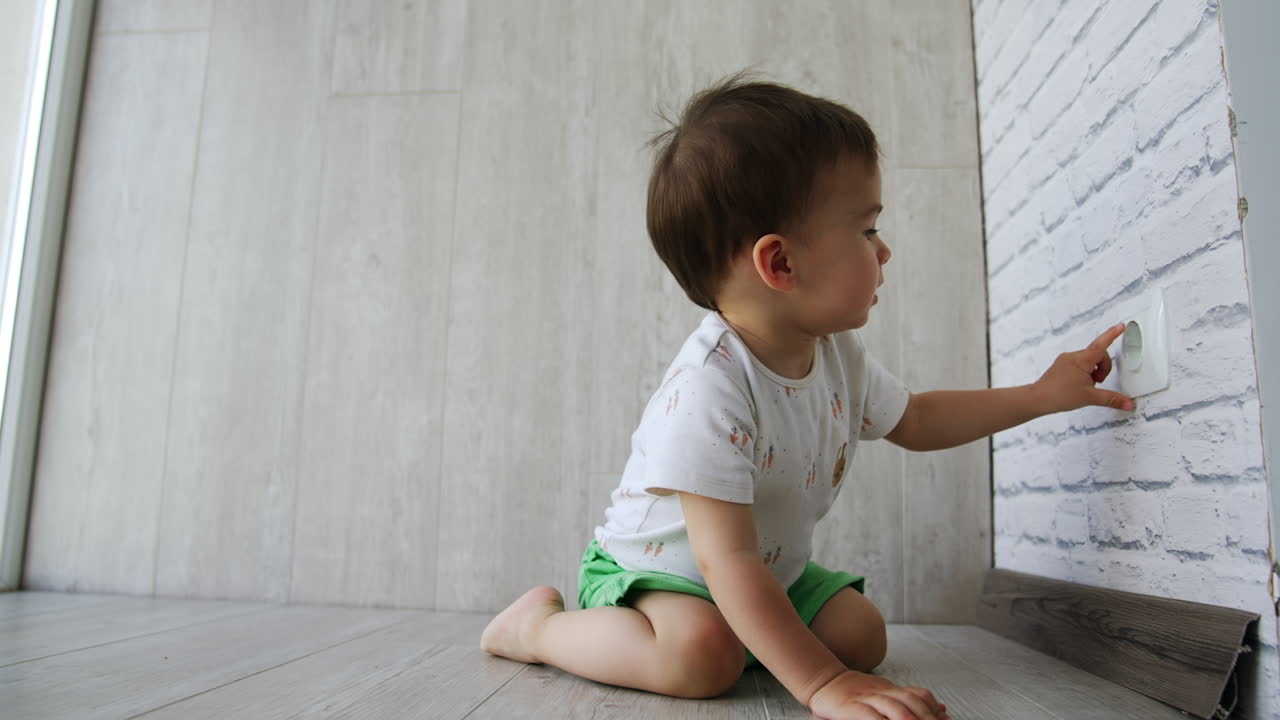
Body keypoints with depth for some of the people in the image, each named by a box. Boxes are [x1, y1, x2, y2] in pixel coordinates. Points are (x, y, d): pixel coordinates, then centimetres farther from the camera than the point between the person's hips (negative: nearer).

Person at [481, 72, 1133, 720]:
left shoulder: (838, 354, -8)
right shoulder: (710, 386, -37)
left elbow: (914, 421, 12)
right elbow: (728, 560, -36)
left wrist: (1042, 394, 7)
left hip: (773, 574, 8)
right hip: (651, 567, -7)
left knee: (862, 631, -7)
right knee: (703, 654, -33)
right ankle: (539, 624, -7)